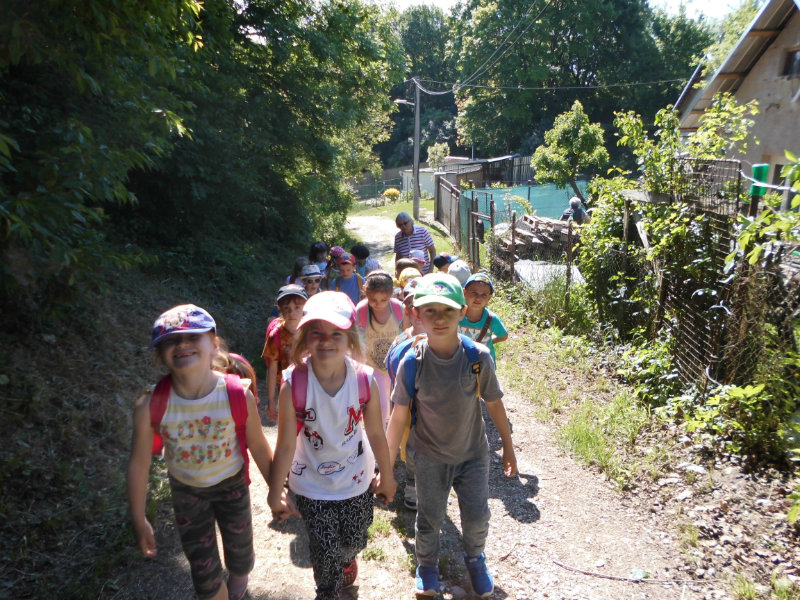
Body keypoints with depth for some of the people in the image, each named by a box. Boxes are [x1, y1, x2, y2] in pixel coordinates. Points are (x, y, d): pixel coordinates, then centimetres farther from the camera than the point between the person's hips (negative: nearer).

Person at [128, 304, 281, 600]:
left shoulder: (239, 395, -28)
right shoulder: (151, 406, -27)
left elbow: (259, 448, -13)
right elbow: (139, 463, -12)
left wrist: (278, 492, -2)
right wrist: (139, 520, -3)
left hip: (231, 484, 0)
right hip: (186, 490, 0)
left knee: (240, 560, 20)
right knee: (205, 576, 12)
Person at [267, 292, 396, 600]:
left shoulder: (364, 379, -21)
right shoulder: (294, 383, -26)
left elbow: (375, 433, -7)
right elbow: (286, 444, -17)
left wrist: (386, 476, 6)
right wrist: (275, 494, -7)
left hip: (357, 479, 2)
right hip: (312, 485, -2)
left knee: (353, 541, 21)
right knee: (326, 551, 7)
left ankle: (348, 559, 61)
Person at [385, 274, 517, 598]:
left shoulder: (478, 357, -19)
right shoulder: (412, 363, -20)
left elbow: (494, 403, -4)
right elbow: (399, 416, -12)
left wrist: (508, 446, 6)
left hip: (472, 454, 1)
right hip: (429, 456, 0)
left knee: (477, 519, 11)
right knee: (429, 519, 16)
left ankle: (475, 559, 46)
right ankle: (426, 565, 48)